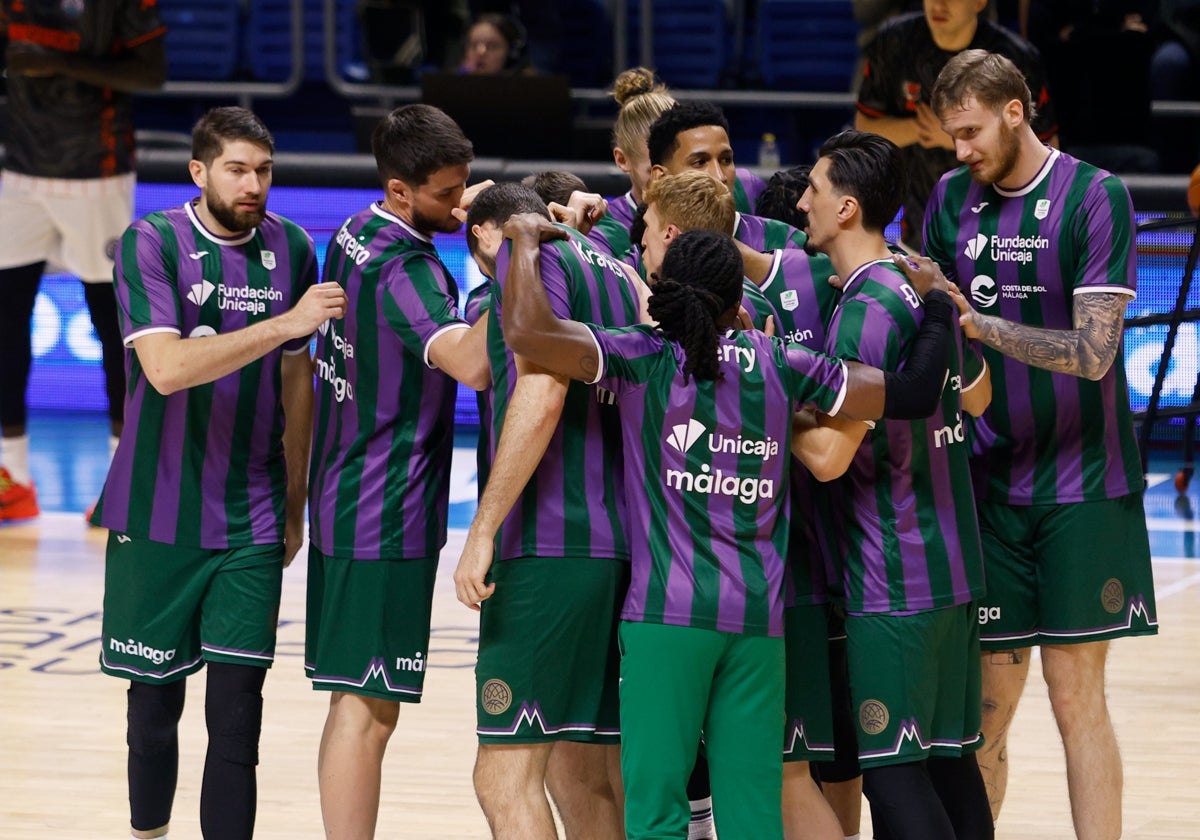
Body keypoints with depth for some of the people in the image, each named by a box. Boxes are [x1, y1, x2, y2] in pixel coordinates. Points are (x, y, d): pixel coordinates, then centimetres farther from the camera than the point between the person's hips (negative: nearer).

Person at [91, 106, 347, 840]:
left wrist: (295, 504, 16)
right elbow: (166, 367, -23)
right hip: (157, 521, -2)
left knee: (237, 709, -7)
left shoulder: (290, 249, 4)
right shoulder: (151, 244, -9)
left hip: (252, 526, 2)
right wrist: (286, 323, -29)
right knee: (155, 701, 8)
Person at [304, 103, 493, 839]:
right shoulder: (406, 271, -22)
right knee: (368, 708, -8)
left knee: (356, 702, 15)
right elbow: (469, 363, -38)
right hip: (388, 519, -10)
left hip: (343, 498, 10)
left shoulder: (355, 234, 7)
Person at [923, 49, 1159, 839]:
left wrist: (978, 323, -23)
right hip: (991, 480, 4)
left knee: (1076, 696, -2)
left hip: (1080, 484, -4)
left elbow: (1094, 352, -16)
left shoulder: (1096, 196, -9)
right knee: (986, 700, 2)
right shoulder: (952, 197, 7)